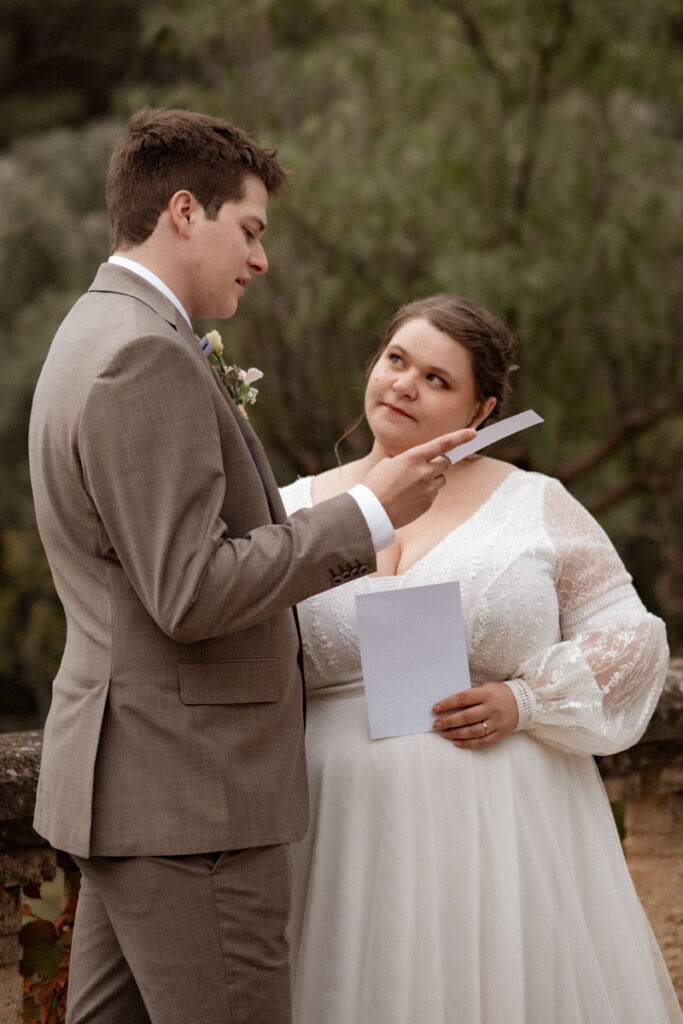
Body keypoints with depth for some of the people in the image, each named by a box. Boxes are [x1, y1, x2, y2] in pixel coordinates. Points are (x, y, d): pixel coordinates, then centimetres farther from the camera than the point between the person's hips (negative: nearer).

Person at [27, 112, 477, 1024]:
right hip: (189, 796, -11)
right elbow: (190, 596, -23)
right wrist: (367, 515, -16)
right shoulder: (147, 355, -17)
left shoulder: (97, 338, 17)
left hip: (126, 786, 11)